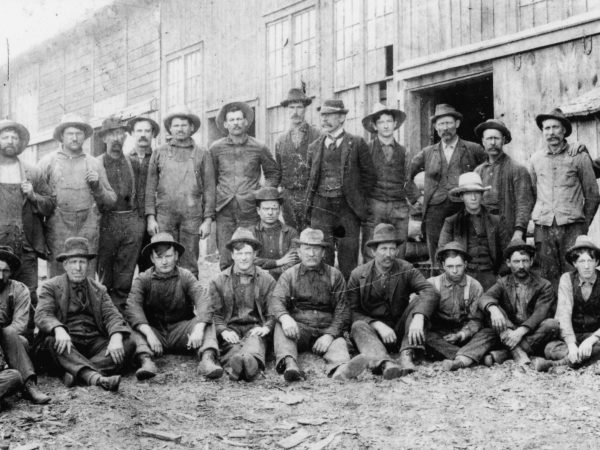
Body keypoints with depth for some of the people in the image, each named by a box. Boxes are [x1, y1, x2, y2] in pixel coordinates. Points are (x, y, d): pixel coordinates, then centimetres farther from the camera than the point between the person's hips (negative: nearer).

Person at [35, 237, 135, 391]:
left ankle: (76, 373, -41)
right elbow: (42, 315, -7)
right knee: (51, 341, -35)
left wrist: (116, 337, -19)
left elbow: (112, 315, 5)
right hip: (67, 341, -3)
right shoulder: (50, 287, 9)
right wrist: (59, 330, -31)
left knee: (129, 344, -21)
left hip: (95, 342, 3)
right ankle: (96, 377, -56)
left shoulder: (99, 289, 18)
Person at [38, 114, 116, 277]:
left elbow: (110, 202, 14)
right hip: (57, 231, -1)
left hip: (88, 232, 1)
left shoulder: (94, 164, 14)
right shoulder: (48, 162, 10)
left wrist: (97, 186, -1)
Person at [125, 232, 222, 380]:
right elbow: (133, 307, -19)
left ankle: (207, 358, -46)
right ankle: (145, 360, -46)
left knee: (207, 322, -24)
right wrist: (149, 333, -36)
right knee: (133, 327, -26)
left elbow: (203, 302, -17)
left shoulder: (186, 276, -1)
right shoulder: (142, 279, -2)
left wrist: (198, 328, -37)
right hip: (154, 330, 0)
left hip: (181, 332, 0)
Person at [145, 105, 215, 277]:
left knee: (190, 265, 1)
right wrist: (150, 217, 0)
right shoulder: (159, 153, 11)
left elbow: (209, 189, 7)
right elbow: (150, 187, 9)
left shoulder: (202, 155, 9)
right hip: (164, 214, 0)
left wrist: (208, 219, -1)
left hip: (192, 216, 0)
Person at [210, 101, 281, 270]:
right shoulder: (216, 148, 7)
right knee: (225, 259, -2)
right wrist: (212, 200, 9)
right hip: (224, 210, 1)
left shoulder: (258, 148, 4)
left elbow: (274, 173, 16)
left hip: (250, 210, -1)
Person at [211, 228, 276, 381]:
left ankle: (252, 361, -74)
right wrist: (223, 331, -11)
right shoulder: (218, 281, 15)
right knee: (233, 349, -37)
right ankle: (234, 365, -71)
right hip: (230, 328, 1)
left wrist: (266, 328, -9)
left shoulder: (267, 280, 15)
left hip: (255, 328, -1)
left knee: (255, 340, -40)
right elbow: (215, 313, 9)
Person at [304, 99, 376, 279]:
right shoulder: (314, 146, 12)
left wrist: (358, 199, 2)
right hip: (321, 208, 2)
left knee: (348, 257, 1)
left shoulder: (356, 143, 1)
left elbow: (370, 175, 5)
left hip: (347, 208, -2)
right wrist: (310, 203, 9)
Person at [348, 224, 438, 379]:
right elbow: (353, 312, -8)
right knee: (358, 327, -32)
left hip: (400, 331, 1)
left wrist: (418, 319, -38)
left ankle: (406, 355, -34)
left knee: (419, 304, -20)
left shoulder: (406, 270, -2)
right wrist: (378, 325, -25)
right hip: (375, 331, -1)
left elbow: (431, 293, -19)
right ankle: (385, 363, -59)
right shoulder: (358, 275, -3)